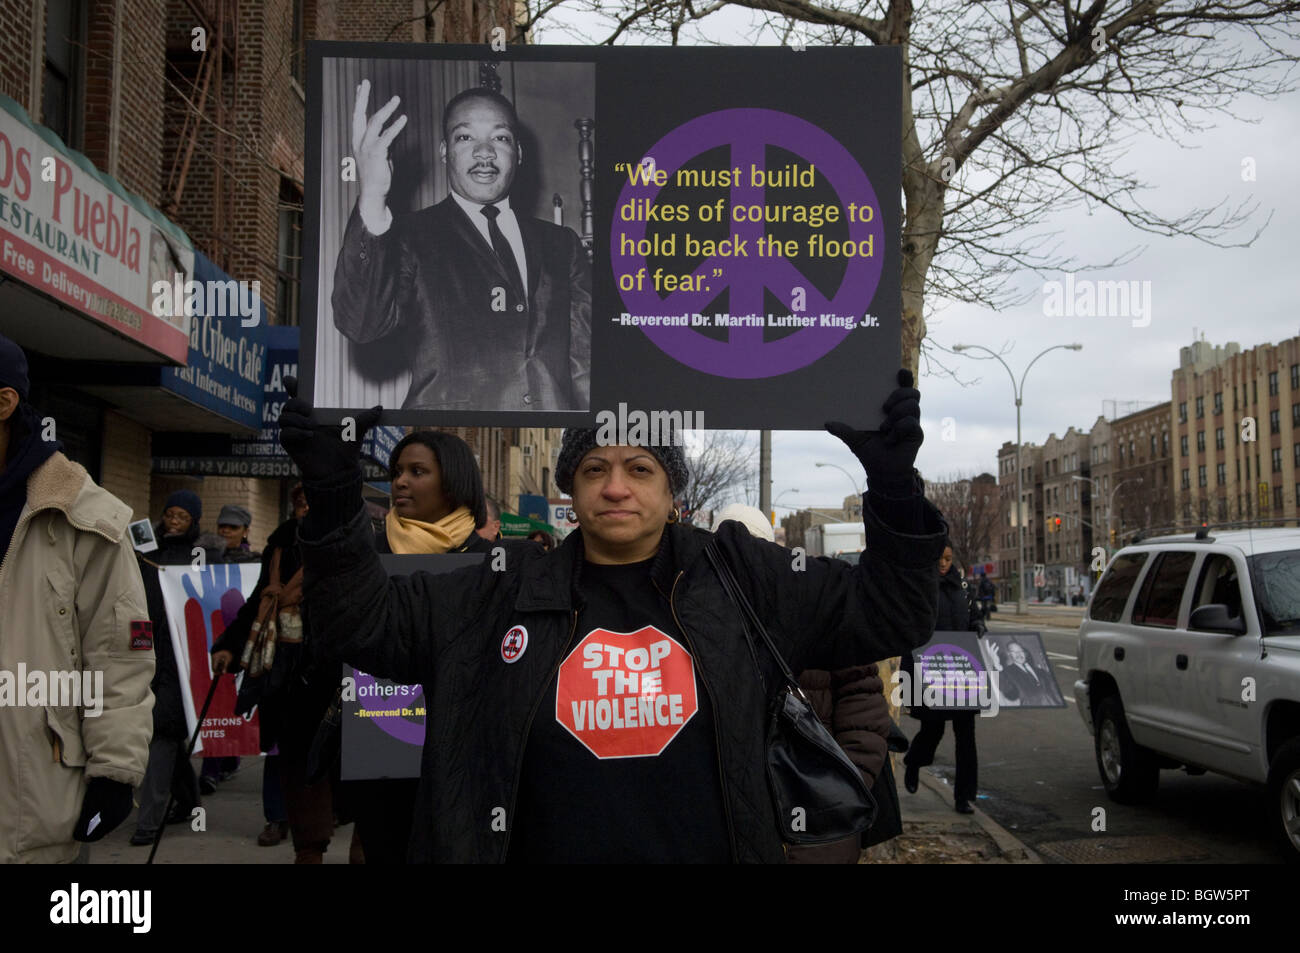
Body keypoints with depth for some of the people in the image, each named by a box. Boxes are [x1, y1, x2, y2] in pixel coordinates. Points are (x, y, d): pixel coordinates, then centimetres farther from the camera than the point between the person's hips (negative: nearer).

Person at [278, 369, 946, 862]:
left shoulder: (740, 578, 3)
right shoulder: (507, 592, 4)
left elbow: (887, 613, 5)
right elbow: (366, 620, 5)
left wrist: (893, 487, -6)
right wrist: (333, 494, -7)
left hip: (716, 847, 0)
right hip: (539, 847, 0)